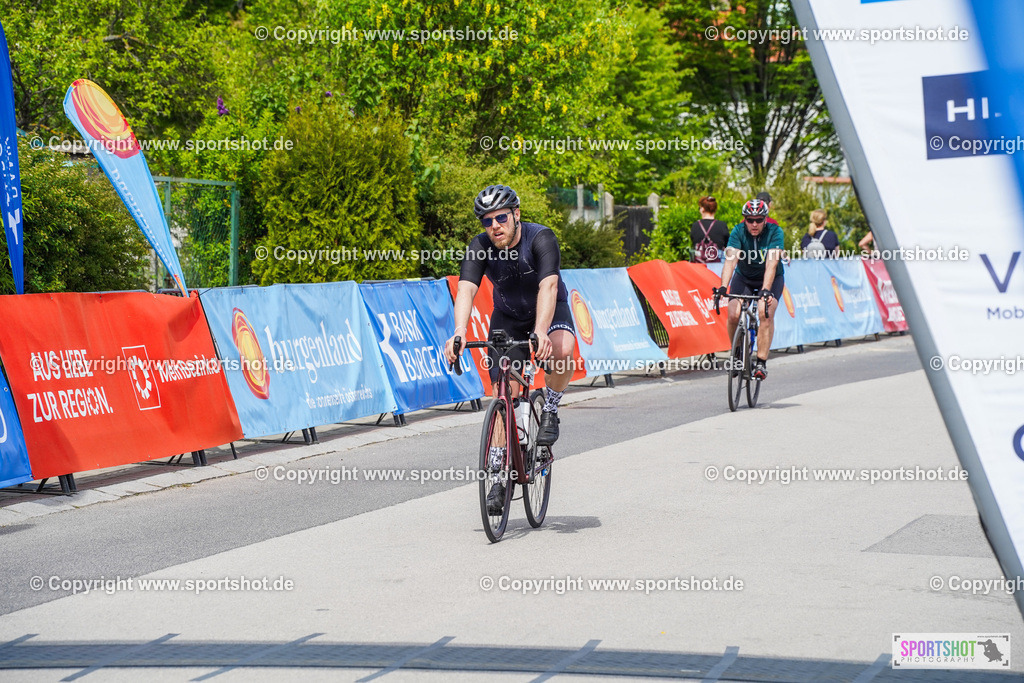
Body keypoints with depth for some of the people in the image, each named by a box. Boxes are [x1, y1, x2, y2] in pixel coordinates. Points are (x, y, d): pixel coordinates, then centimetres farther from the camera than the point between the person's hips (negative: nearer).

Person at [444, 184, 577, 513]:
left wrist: (541, 333, -55)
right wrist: (459, 334, -48)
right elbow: (466, 290, -30)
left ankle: (550, 410, -9)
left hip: (550, 311, -3)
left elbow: (548, 286, -40)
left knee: (562, 350, -37)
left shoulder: (541, 239, -27)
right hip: (508, 317, 3)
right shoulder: (480, 247, -18)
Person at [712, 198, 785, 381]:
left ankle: (761, 362, -20)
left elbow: (771, 264, -36)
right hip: (744, 277, 2)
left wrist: (765, 290, -50)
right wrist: (723, 287, -48)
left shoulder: (775, 232, -25)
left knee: (766, 314, -26)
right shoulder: (738, 232, -21)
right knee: (733, 315, -18)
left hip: (771, 279, -2)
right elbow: (731, 261, -33)